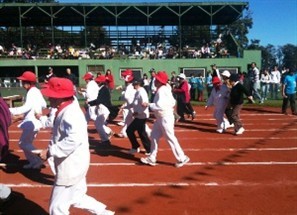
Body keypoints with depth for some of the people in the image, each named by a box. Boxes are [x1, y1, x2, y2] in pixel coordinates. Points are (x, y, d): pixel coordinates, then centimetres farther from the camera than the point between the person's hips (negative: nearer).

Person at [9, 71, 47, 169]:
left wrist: (11, 110, -36)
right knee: (27, 143, 18)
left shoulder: (31, 92, -17)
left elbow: (27, 107, -31)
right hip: (35, 121, 10)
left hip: (31, 122, -10)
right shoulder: (37, 91, 12)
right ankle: (33, 162, 24)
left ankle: (38, 160, 0)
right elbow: (44, 105, 20)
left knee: (23, 143, -3)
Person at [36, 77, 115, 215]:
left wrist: (50, 152, -29)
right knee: (77, 198, 25)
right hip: (73, 165, 10)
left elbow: (73, 140, -35)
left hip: (71, 167, -10)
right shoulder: (65, 111, 8)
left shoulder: (70, 113, -23)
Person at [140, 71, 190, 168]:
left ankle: (182, 158, 10)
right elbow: (173, 102, 15)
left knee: (170, 138, -2)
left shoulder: (162, 90, -19)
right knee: (154, 136, 13)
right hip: (161, 118, 10)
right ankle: (152, 158, 20)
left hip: (165, 118, -10)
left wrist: (148, 105, -19)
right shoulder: (164, 89, 11)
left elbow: (160, 105, -28)